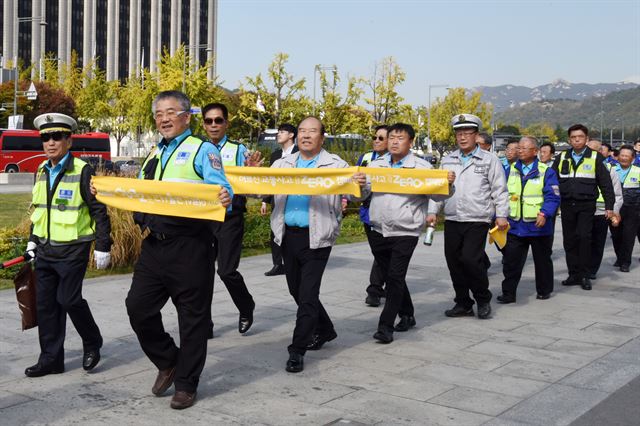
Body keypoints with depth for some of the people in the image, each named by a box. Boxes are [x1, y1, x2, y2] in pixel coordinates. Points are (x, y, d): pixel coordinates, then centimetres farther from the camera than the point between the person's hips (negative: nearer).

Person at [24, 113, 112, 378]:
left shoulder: (82, 171, -11)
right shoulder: (41, 172, 10)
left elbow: (99, 210, -10)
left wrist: (103, 247, -12)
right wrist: (32, 241, 18)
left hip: (72, 249, -7)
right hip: (45, 249, 7)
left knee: (69, 299, -8)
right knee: (45, 304, 7)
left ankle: (92, 343, 17)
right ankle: (50, 359, 16)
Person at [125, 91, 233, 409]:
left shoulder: (202, 150, -1)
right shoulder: (154, 154, 19)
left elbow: (220, 189, -16)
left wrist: (225, 197, -39)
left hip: (189, 247, -6)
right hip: (154, 244, 6)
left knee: (192, 317, 4)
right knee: (138, 307, 5)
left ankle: (186, 385, 19)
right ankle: (168, 362, 28)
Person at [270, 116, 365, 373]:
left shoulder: (335, 165, 0)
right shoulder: (282, 164, 12)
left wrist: (360, 185, -33)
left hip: (316, 238, -5)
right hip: (288, 236, 5)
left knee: (308, 294, -7)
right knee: (297, 291, 16)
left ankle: (297, 351, 0)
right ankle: (324, 330, 37)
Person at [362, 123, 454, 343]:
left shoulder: (422, 167, -3)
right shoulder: (376, 164, 8)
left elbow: (437, 195, -5)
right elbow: (362, 194, 7)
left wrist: (447, 184, -26)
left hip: (405, 232, -5)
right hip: (378, 232, 5)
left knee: (395, 278, -7)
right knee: (390, 277, 15)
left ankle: (386, 326, 0)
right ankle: (407, 316, 32)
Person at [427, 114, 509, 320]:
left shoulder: (489, 160, 2)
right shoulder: (447, 160, 14)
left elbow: (499, 190, 1)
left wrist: (501, 215, -5)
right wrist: (433, 211, 9)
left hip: (477, 220, -5)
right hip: (452, 220, 5)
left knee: (470, 259, -15)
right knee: (453, 262, 5)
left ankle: (483, 300, 7)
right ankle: (463, 303, 18)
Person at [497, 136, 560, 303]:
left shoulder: (546, 172, -3)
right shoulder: (510, 170, 7)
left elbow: (553, 196, -11)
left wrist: (544, 214, -25)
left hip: (539, 226, -2)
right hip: (515, 225, 2)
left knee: (542, 260, 13)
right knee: (511, 261, -1)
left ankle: (544, 291, 27)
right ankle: (508, 293, 5)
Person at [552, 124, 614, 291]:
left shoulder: (595, 158, 2)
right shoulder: (562, 158, 10)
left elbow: (606, 183, 1)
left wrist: (609, 206, -3)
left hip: (586, 205, -3)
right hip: (567, 205, 3)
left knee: (584, 237, -11)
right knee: (569, 240, 6)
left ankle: (584, 275, -1)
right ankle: (574, 274, 16)